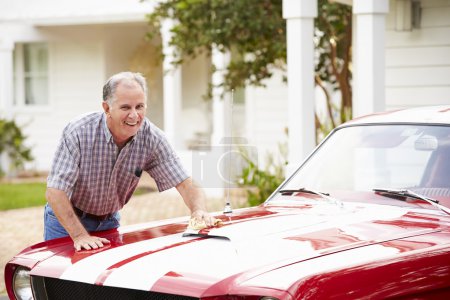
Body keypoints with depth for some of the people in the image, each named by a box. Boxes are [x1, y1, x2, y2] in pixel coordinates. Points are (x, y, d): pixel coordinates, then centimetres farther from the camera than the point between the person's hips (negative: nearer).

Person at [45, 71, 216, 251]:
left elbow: (184, 183, -17)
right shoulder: (79, 132, -28)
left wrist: (199, 211, -38)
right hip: (66, 220, -3)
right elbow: (55, 192, -29)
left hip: (109, 221, 3)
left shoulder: (151, 138, -18)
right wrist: (80, 236, -37)